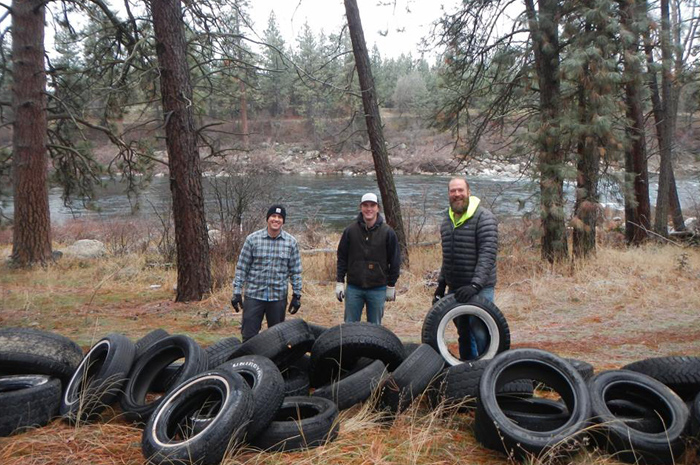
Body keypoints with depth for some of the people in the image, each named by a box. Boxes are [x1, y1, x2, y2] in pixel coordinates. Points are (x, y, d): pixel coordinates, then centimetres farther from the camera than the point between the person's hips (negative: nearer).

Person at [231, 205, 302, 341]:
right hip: (254, 295, -1)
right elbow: (242, 267, 1)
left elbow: (295, 271, 6)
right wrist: (237, 292, -1)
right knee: (249, 335, 2)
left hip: (279, 297, 1)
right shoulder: (252, 239, -2)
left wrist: (297, 295, 4)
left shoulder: (291, 242, 1)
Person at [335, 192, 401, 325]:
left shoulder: (387, 232, -3)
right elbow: (342, 257, 5)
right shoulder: (350, 230, 0)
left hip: (378, 289, -1)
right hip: (353, 288, 1)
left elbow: (395, 260, 3)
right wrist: (339, 282, 1)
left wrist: (391, 286, 3)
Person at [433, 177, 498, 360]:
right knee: (463, 333, 15)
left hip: (479, 287, -6)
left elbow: (488, 254, -19)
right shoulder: (447, 220, 13)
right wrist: (441, 284, 16)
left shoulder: (484, 217, -10)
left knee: (480, 333, -12)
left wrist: (475, 284, -27)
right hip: (455, 289, 7)